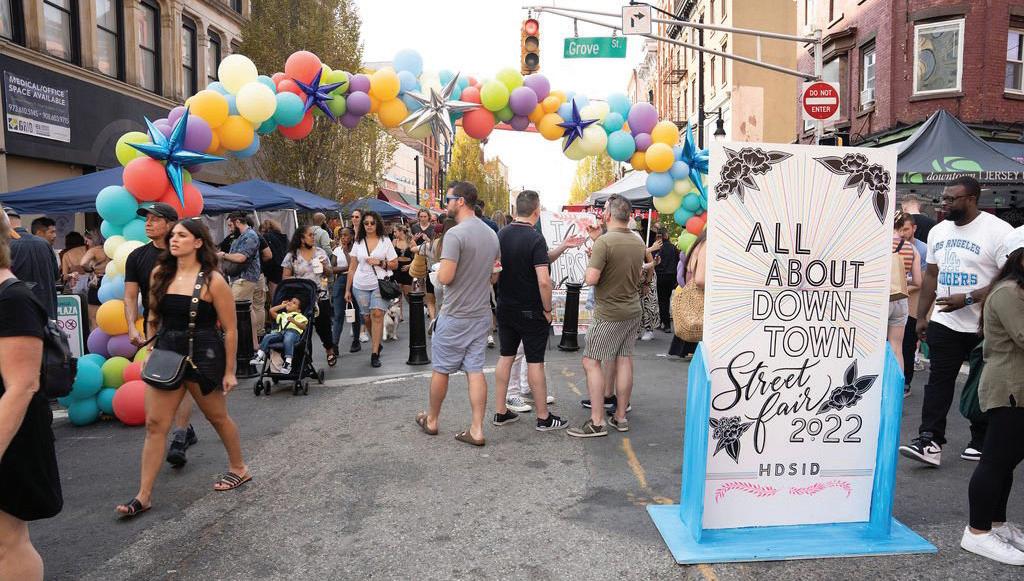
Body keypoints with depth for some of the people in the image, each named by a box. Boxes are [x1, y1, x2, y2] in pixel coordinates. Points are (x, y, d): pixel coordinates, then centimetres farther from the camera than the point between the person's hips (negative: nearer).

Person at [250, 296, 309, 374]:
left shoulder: (299, 316, 22)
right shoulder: (283, 315, 42)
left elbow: (304, 326, 5)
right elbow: (271, 311, 38)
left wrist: (294, 321, -10)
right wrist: (282, 306, 42)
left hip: (293, 331, -6)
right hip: (280, 332, 6)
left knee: (287, 340, -40)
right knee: (267, 337, -20)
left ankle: (288, 362, -48)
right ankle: (260, 356, -25)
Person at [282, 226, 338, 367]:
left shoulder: (320, 252, 7)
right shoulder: (292, 255, 0)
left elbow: (329, 273, 12)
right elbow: (285, 277, 1)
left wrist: (324, 266, -8)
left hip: (321, 296, 2)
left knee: (323, 326, 7)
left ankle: (330, 350, 31)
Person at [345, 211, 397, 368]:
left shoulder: (385, 241, 5)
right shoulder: (358, 242, 10)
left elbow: (395, 264, 5)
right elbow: (352, 267, 11)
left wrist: (380, 263, -12)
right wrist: (347, 289, 7)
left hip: (380, 284, -3)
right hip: (360, 286, 3)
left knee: (377, 314, -16)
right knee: (366, 318, 5)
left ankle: (375, 353, -14)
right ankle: (376, 343, 28)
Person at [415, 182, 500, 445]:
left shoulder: (455, 234, -18)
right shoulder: (491, 234, 6)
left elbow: (445, 277, -21)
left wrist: (439, 269, 0)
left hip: (455, 316, -6)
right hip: (482, 313, 6)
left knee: (441, 369, 11)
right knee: (475, 370, 8)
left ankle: (431, 420, 27)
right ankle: (477, 430, 8)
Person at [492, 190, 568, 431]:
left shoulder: (501, 234, 1)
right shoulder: (535, 239, -19)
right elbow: (543, 281, -25)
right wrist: (547, 309, -12)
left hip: (505, 308, 6)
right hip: (531, 311, -6)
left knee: (506, 357, 14)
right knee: (535, 362, 2)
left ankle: (500, 412, 20)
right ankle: (544, 418, 13)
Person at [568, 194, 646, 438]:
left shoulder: (604, 242, -18)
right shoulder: (638, 242, 6)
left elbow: (591, 279, -23)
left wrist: (591, 262, -1)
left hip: (608, 314, -8)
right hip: (633, 310, 8)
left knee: (591, 362, -1)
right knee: (625, 360, 12)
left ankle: (597, 422, -2)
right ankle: (621, 416, 19)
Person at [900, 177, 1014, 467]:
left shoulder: (998, 231, -11)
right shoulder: (938, 231, 10)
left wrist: (967, 298, -21)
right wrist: (921, 316, 11)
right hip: (944, 323, 5)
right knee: (939, 381, -1)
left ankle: (981, 442, 22)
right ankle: (930, 442, -2)